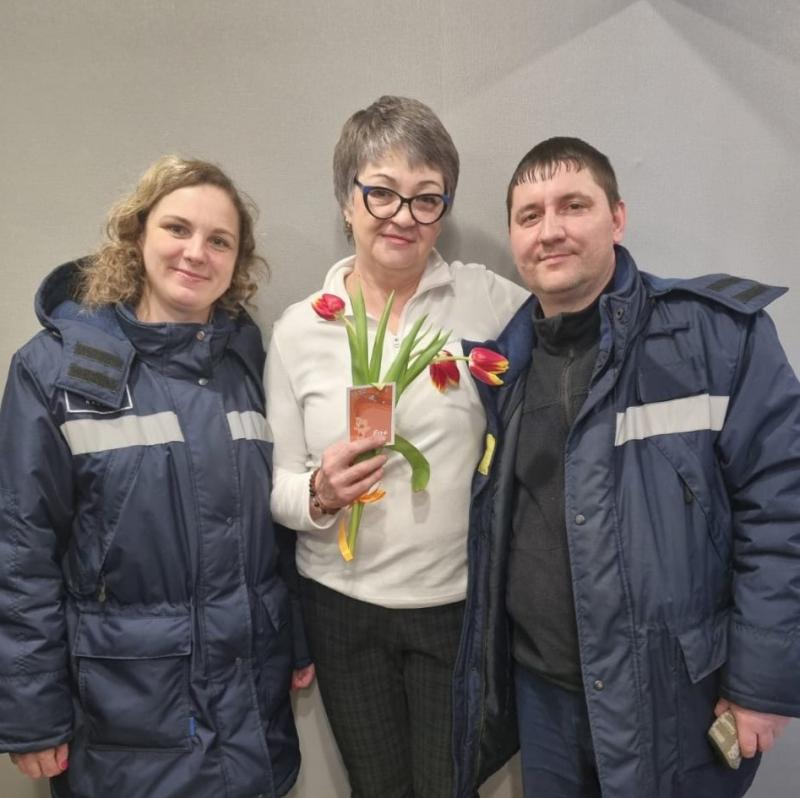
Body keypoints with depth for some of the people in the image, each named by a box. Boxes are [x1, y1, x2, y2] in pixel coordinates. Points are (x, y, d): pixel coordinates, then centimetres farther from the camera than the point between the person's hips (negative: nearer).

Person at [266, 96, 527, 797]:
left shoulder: (491, 300, -8)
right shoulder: (299, 329, -2)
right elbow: (278, 487, 2)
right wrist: (319, 492, -19)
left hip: (460, 602, -1)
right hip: (342, 604, 2)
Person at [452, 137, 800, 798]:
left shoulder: (718, 333, -12)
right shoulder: (503, 363, 1)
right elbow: (491, 530, 7)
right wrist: (484, 668, 7)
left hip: (672, 694, -3)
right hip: (539, 689, 4)